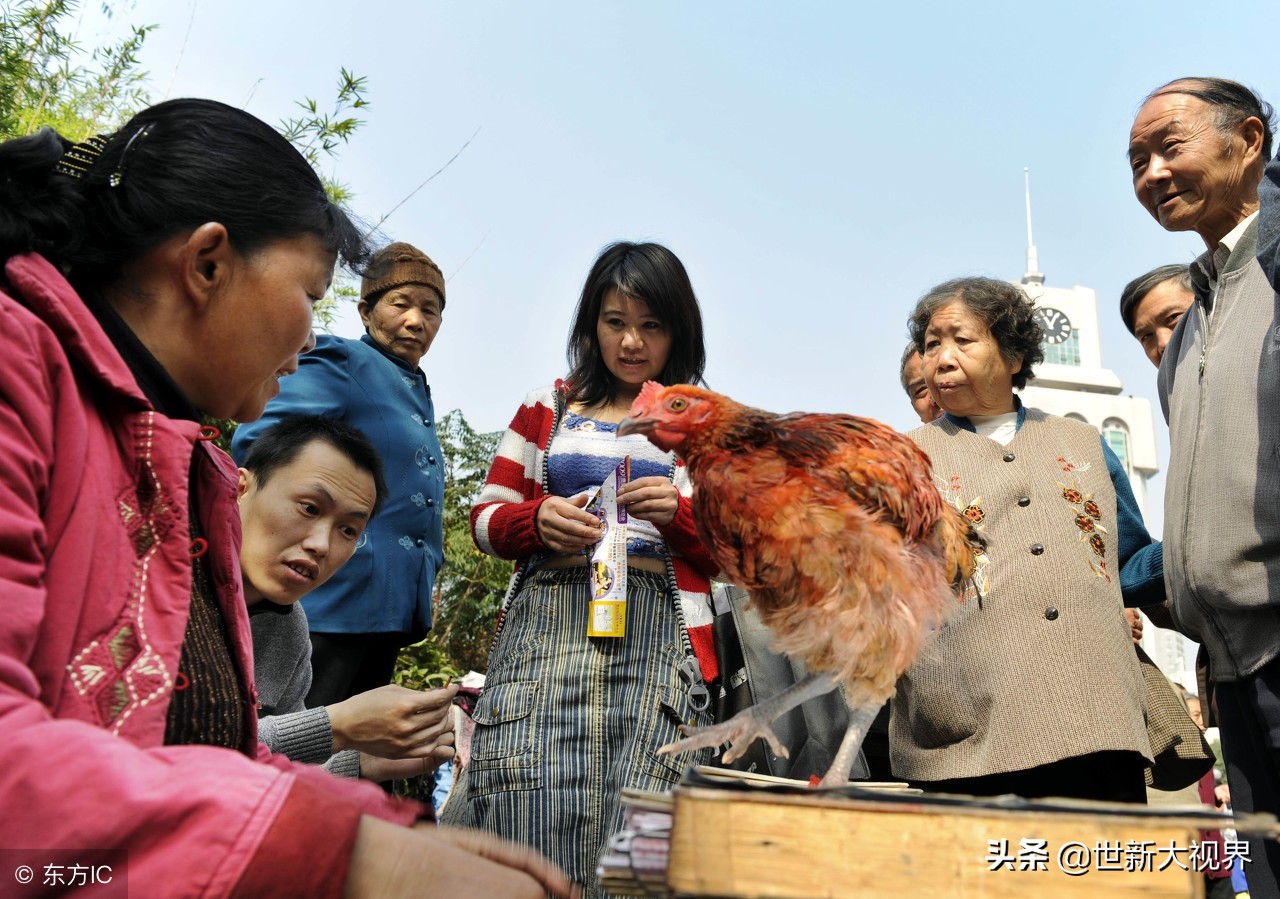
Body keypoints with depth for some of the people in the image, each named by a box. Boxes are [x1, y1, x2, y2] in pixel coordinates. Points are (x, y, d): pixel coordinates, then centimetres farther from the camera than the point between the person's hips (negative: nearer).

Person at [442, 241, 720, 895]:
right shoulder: (548, 408, 16)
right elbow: (486, 519, 15)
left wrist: (680, 514, -9)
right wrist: (538, 520, -6)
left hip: (657, 637, 0)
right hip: (546, 621, 1)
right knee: (523, 815, -9)